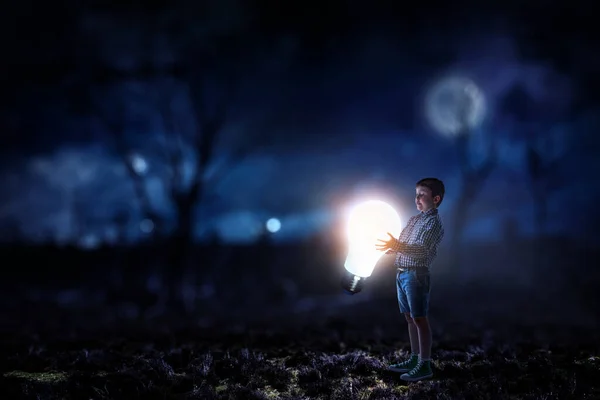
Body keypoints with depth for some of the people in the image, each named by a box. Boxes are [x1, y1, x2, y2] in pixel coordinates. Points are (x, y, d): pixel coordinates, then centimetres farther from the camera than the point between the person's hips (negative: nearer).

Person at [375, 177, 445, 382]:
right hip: (402, 273, 8)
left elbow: (422, 249, -22)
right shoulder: (413, 219, 16)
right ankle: (415, 359, 20)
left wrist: (396, 245, -32)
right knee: (410, 318, 12)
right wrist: (390, 246, 8)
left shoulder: (434, 222, -9)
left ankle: (425, 365, -2)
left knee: (419, 319, -6)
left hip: (416, 275, -8)